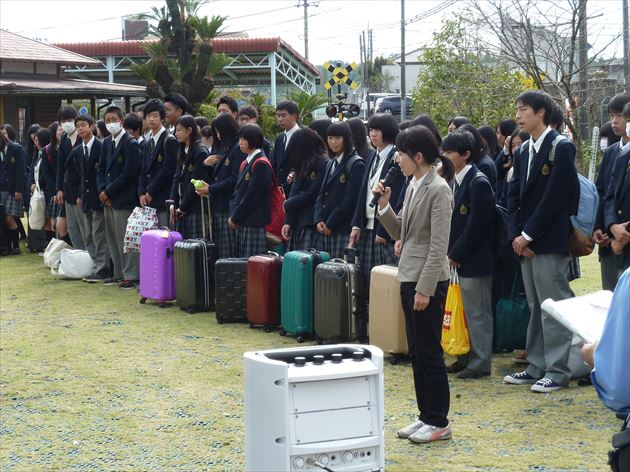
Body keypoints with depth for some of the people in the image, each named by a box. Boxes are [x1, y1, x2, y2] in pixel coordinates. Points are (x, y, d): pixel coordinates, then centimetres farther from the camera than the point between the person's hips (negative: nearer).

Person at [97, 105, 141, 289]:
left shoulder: (131, 144, -11)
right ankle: (119, 273, 22)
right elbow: (101, 169, 15)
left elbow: (128, 173, -16)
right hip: (108, 198, 8)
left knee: (125, 239, -7)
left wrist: (109, 191, -13)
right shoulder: (107, 143, 14)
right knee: (113, 238, 13)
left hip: (124, 199, -8)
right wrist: (102, 190, -1)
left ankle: (131, 276, -2)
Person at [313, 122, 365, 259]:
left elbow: (350, 199, -12)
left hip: (342, 229, -7)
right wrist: (319, 220, 2)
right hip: (324, 228, 7)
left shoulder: (356, 164, -6)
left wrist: (330, 224, -11)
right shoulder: (331, 163, 19)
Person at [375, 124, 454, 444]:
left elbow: (438, 246, -18)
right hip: (409, 276, 9)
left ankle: (439, 422, 8)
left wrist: (425, 289, -20)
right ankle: (426, 416, 21)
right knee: (416, 351, 13)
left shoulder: (438, 190, -15)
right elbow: (400, 232, 15)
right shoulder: (413, 186, 10)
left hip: (428, 280, -9)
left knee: (429, 352, -2)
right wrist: (384, 205, 1)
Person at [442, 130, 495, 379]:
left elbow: (476, 225, -18)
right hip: (459, 258, 8)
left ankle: (481, 362, 7)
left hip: (475, 260, -8)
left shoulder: (478, 183, -16)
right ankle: (470, 356, 24)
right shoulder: (458, 180, 11)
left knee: (478, 312, 0)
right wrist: (451, 253, 8)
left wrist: (456, 255, -14)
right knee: (467, 310, 15)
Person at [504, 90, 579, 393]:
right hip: (525, 243, 8)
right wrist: (515, 235, -2)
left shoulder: (562, 148, -9)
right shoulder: (522, 152, 15)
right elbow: (514, 196, 12)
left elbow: (555, 196, -15)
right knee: (535, 308, 14)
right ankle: (537, 367, 21)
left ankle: (558, 371, 1)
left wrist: (528, 235, -14)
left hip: (550, 242, -8)